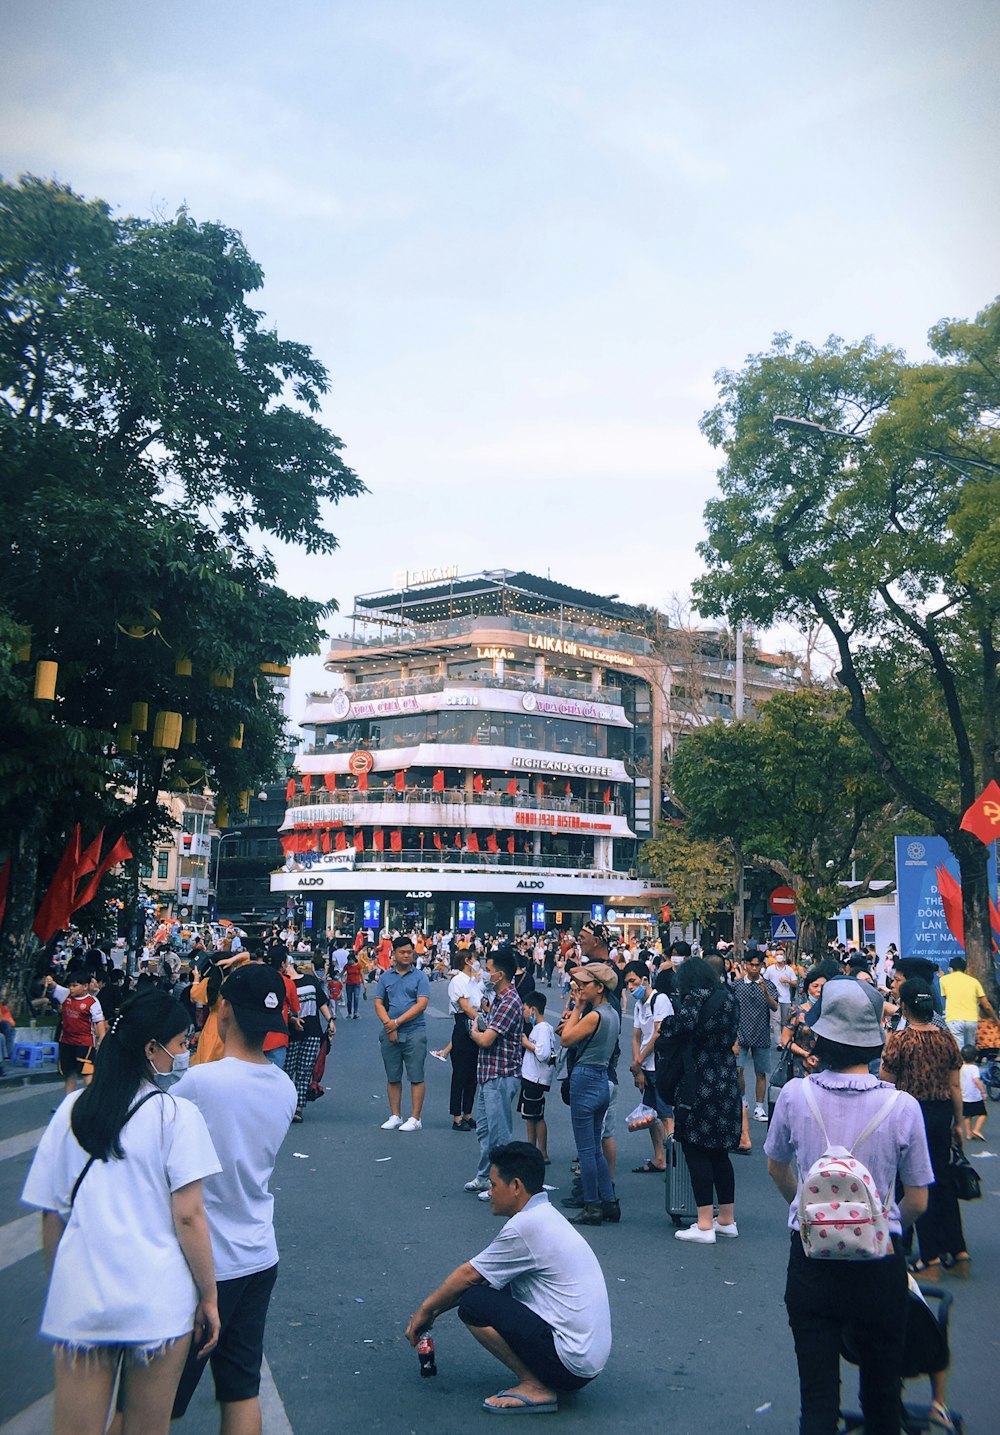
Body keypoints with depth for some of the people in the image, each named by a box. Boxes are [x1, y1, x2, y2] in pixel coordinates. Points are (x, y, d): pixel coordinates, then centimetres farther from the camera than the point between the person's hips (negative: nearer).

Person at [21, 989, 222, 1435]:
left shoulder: (72, 1109, 2)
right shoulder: (176, 1114, -10)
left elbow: (50, 1215, 7)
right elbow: (188, 1217, -12)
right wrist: (208, 1297, -2)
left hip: (78, 1301, 3)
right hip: (157, 1303, -3)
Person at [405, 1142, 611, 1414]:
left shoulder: (526, 1225, -17)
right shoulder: (545, 1216, 11)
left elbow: (469, 1275, -6)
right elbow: (486, 1278, 19)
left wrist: (426, 1309, 9)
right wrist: (436, 1310, 20)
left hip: (571, 1361, -10)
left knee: (473, 1303, -10)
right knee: (493, 1286, 17)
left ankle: (536, 1387, -3)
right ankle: (549, 1380, 14)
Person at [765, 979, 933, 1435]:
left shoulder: (795, 1095, -10)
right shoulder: (902, 1107, -15)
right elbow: (917, 1203, -4)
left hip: (810, 1259, 0)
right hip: (879, 1265, 0)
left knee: (817, 1396, 10)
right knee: (881, 1392, 21)